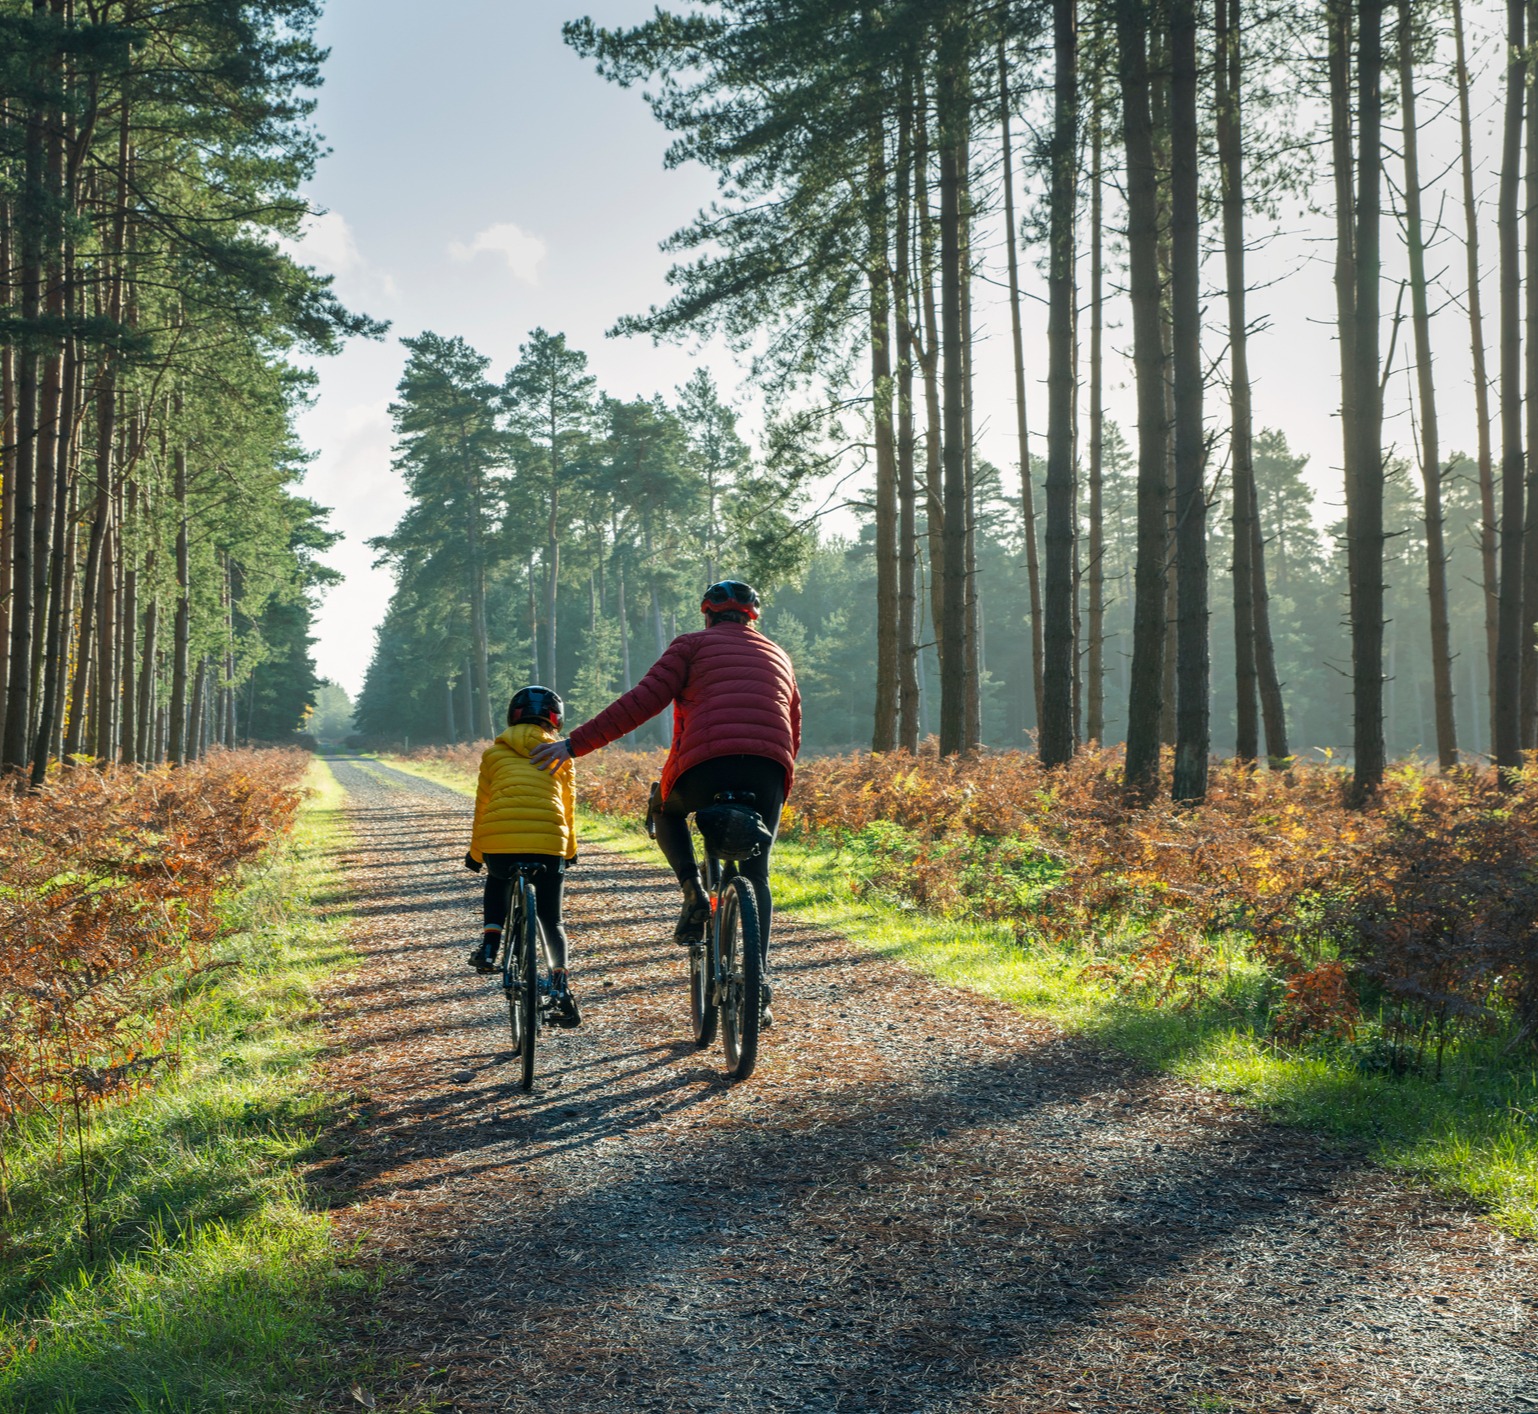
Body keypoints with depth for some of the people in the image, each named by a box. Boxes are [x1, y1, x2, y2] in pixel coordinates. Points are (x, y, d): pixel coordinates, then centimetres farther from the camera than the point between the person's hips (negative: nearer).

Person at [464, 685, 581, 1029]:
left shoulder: (494, 752, 18)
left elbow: (482, 805, 20)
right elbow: (568, 807, 23)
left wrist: (475, 853, 30)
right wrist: (570, 850, 35)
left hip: (497, 841, 1)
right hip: (548, 842, 0)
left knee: (497, 882, 35)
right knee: (551, 920, 15)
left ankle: (489, 947, 17)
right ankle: (560, 983, -4)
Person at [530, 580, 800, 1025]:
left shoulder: (694, 644, 15)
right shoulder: (778, 656, 29)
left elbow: (642, 701, 3)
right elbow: (793, 735, 30)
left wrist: (575, 744, 3)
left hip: (708, 760, -3)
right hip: (769, 771, 3)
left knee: (668, 812, 30)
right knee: (756, 875, 15)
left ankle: (694, 893, 6)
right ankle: (757, 988, 5)